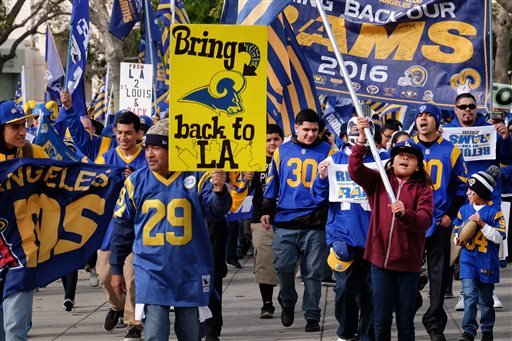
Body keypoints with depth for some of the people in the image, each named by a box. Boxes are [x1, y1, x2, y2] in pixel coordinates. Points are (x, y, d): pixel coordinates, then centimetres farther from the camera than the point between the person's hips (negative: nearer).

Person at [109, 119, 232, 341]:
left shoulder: (197, 178, -6)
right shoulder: (136, 182, 1)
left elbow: (216, 209, -19)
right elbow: (122, 227, 8)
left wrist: (219, 191, -42)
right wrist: (116, 269, 10)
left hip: (191, 273, 0)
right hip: (152, 271, 1)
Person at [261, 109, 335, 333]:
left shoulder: (327, 151, 5)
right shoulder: (282, 151, 10)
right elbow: (272, 182, 14)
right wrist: (266, 211, 10)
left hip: (315, 222, -1)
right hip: (285, 221, 1)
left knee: (312, 272, 1)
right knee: (283, 267, -2)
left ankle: (312, 315, 10)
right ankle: (287, 302, 24)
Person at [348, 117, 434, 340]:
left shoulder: (423, 189, 2)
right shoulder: (378, 181, 8)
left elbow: (425, 220, -11)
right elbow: (355, 170, -8)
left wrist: (404, 213, -31)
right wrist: (362, 140, -18)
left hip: (408, 262, -1)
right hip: (380, 259, 1)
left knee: (405, 320, 6)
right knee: (381, 319, 4)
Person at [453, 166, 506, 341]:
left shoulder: (494, 212, -7)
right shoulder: (464, 210, 5)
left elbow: (499, 237, -11)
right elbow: (457, 231, 15)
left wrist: (482, 224, -20)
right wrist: (459, 240, -7)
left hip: (487, 261, -2)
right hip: (468, 259, 2)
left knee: (485, 299, 10)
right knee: (470, 296, -9)